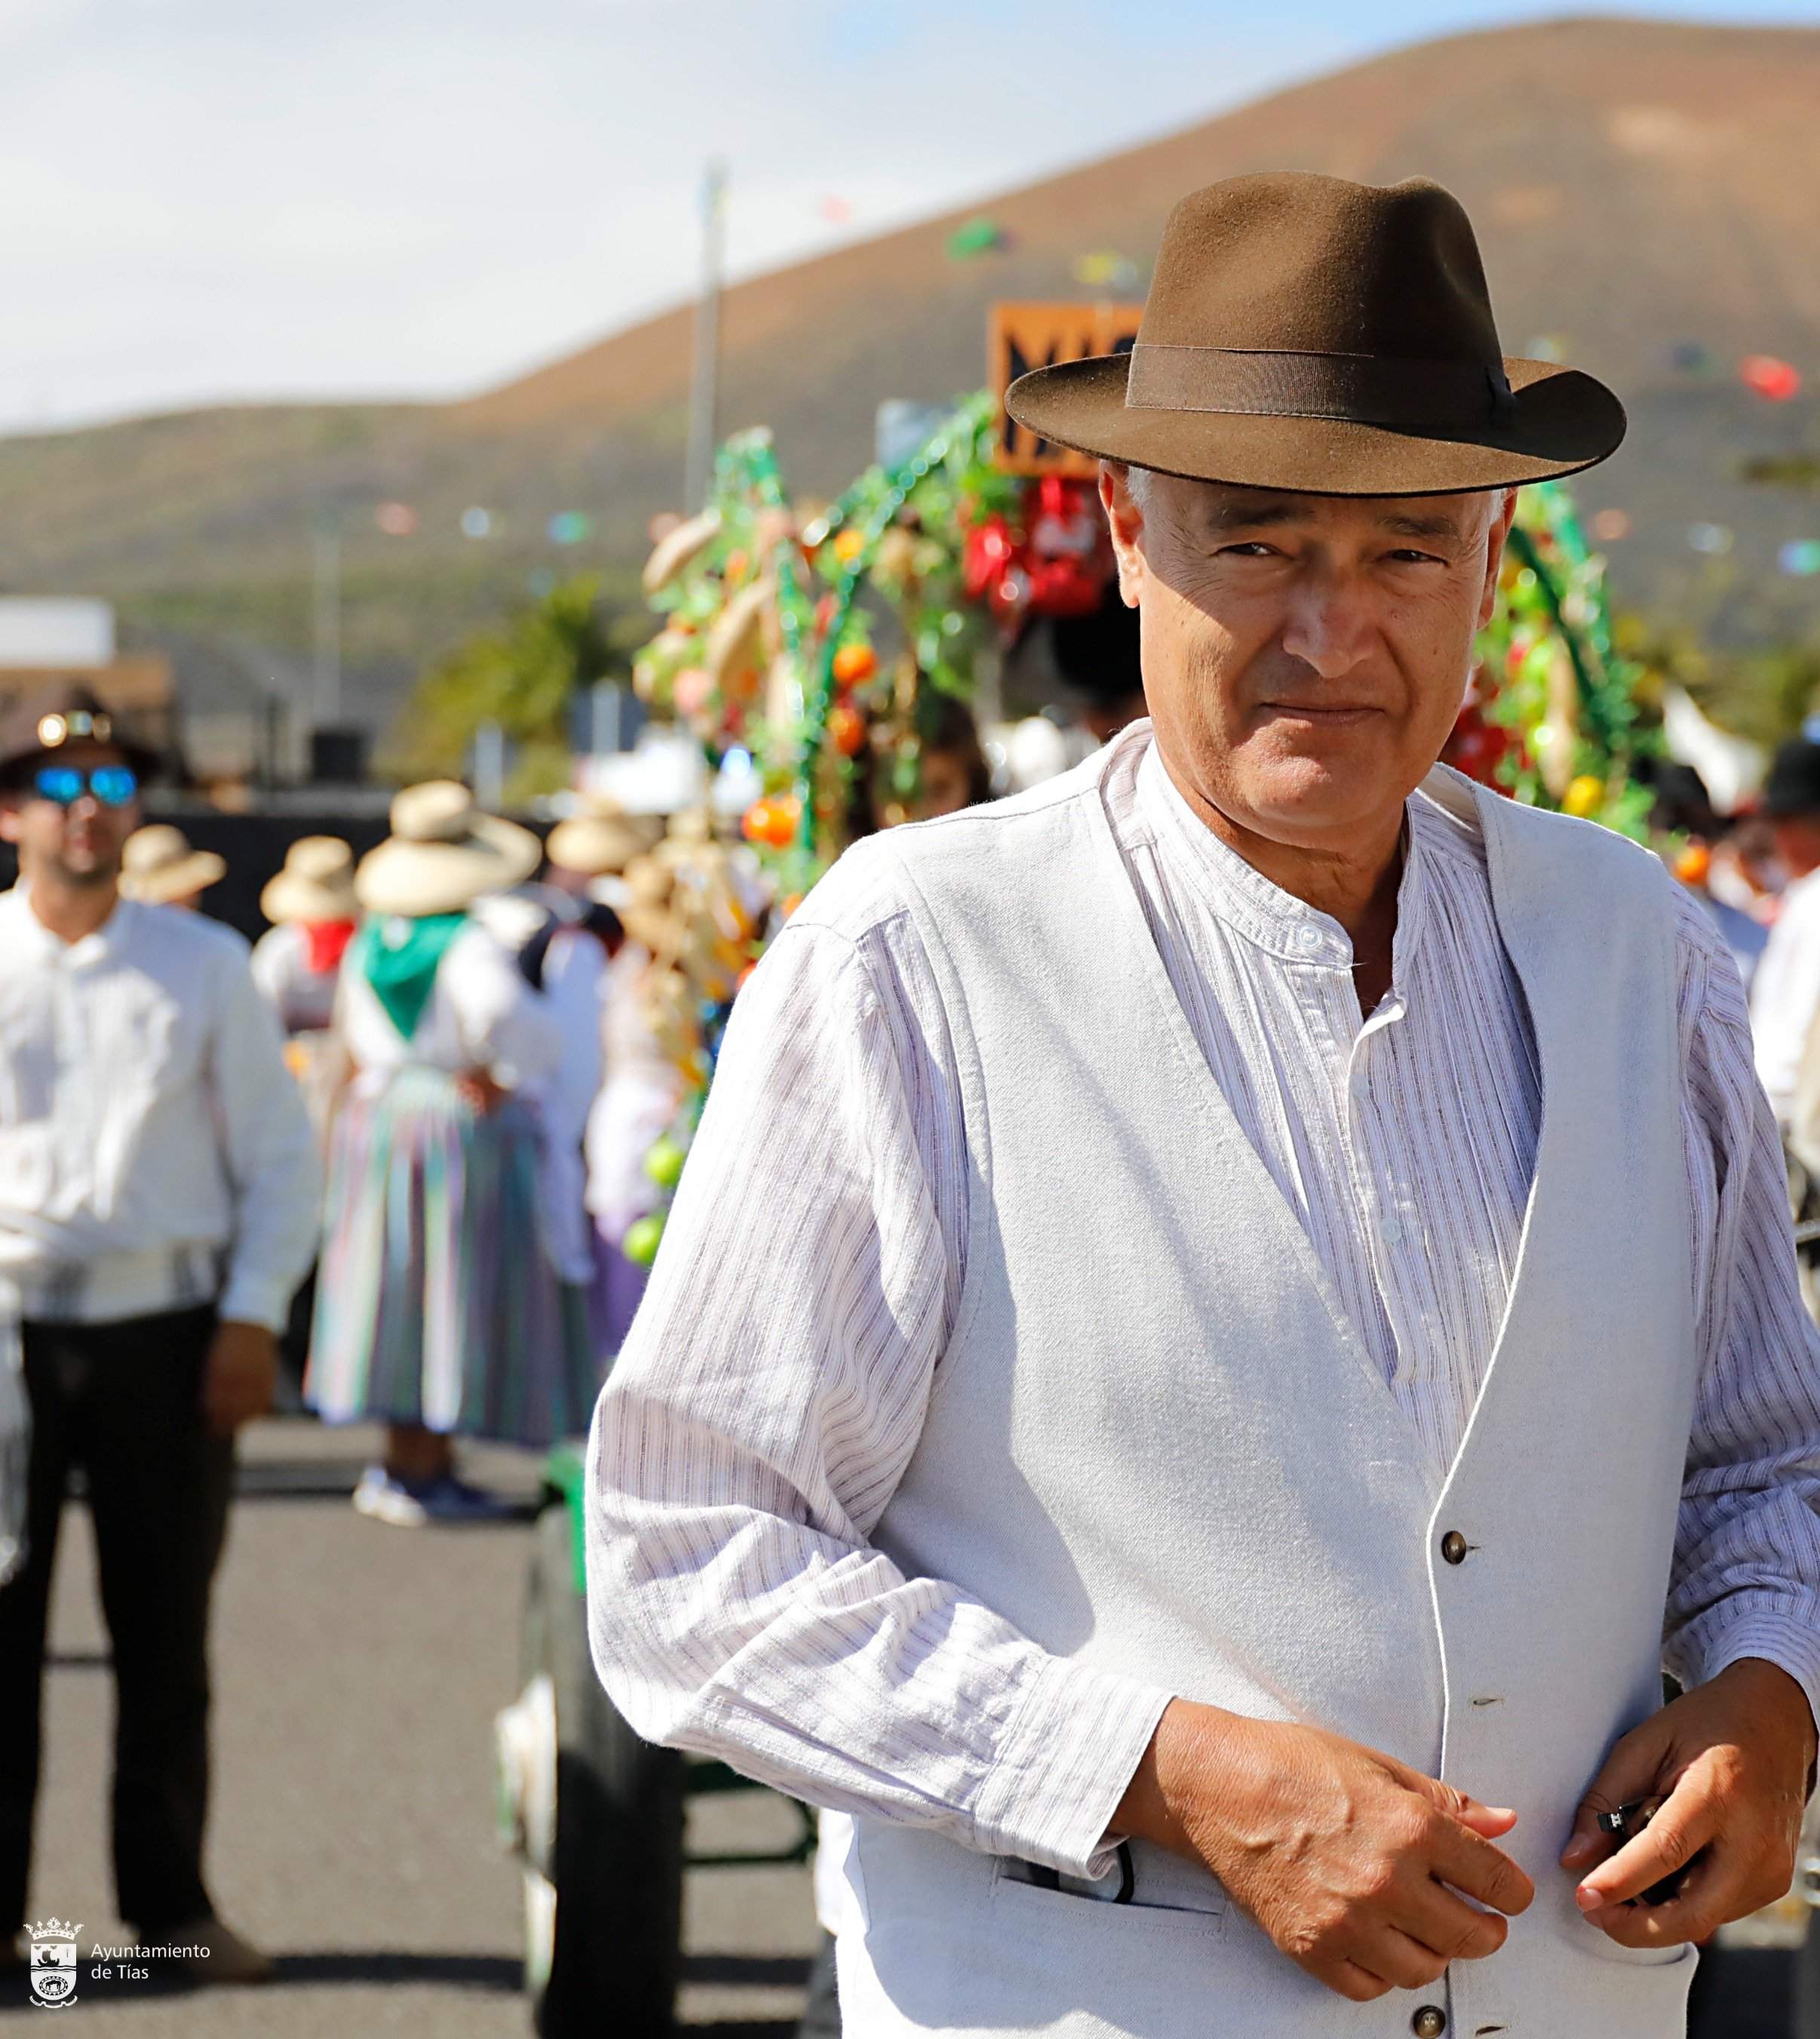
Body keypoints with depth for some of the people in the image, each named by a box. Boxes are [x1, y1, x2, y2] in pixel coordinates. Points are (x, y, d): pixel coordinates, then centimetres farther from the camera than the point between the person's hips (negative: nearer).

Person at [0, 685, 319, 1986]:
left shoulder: (204, 965, 6)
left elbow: (279, 1156, 8)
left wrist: (253, 1316, -3)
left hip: (165, 1333, 1)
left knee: (167, 1637, 7)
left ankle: (171, 1902, 18)